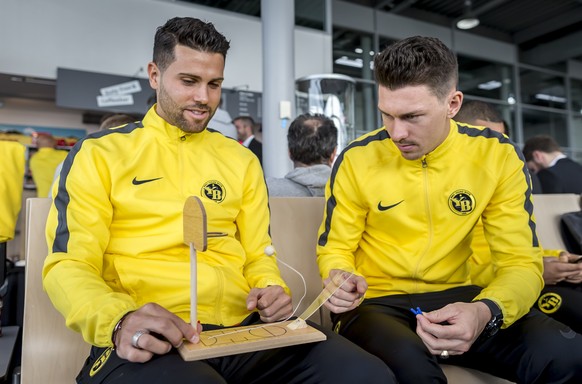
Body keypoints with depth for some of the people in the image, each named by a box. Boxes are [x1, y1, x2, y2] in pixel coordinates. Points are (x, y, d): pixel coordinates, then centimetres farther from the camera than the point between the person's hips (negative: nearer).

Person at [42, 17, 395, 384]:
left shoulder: (241, 160, 15)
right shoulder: (99, 153, 5)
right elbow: (69, 264, -1)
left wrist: (272, 289, -4)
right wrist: (119, 319, -21)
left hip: (245, 326, 4)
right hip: (149, 338, -3)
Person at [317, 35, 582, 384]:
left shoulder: (498, 155, -6)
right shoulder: (357, 159, -9)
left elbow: (520, 262, -6)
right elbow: (335, 249, 1)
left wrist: (485, 312, -28)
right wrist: (341, 280, -23)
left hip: (455, 298, 3)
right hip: (377, 302, -2)